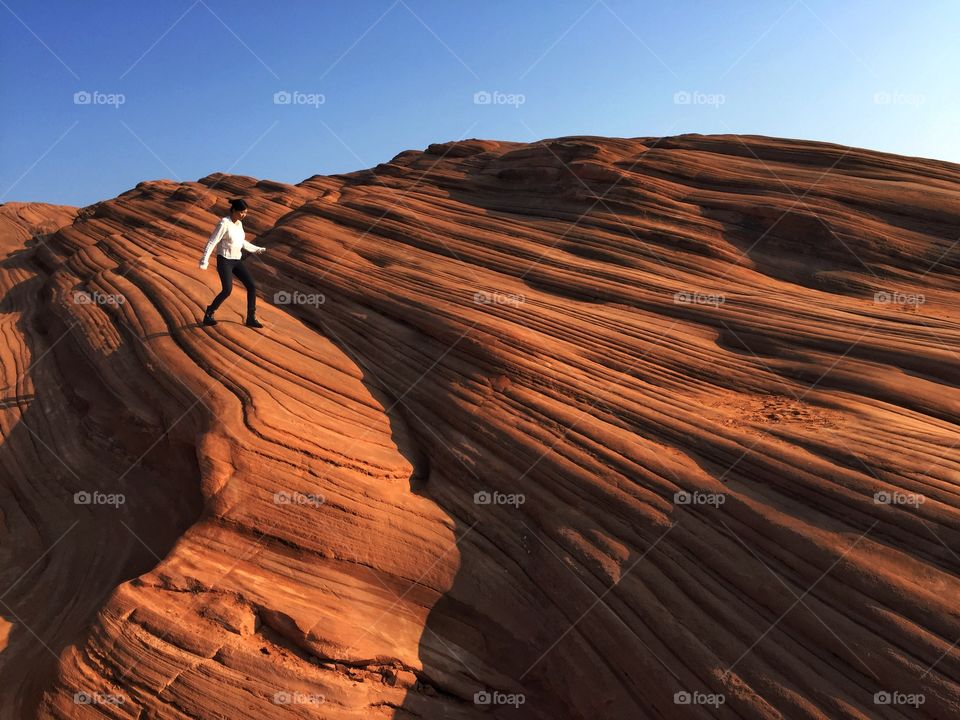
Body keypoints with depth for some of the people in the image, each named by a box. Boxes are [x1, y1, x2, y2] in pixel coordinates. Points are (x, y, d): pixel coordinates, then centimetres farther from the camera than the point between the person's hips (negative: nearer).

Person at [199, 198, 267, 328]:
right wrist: (204, 261, -28)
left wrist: (256, 249, 28)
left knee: (252, 286, -5)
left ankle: (251, 318, 4)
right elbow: (211, 242, -20)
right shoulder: (224, 223, -19)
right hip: (224, 261, -7)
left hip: (236, 260, 7)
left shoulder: (239, 223, 6)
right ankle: (208, 315, -2)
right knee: (227, 291, -22)